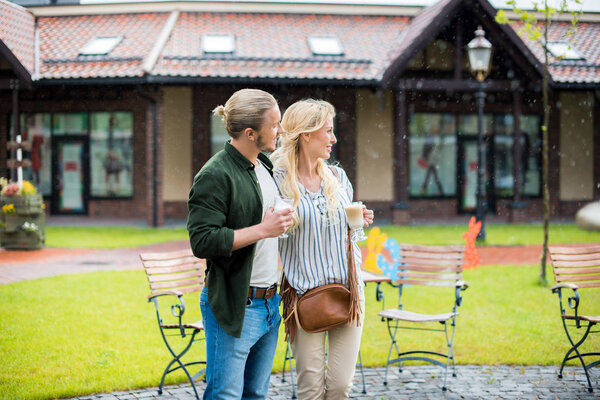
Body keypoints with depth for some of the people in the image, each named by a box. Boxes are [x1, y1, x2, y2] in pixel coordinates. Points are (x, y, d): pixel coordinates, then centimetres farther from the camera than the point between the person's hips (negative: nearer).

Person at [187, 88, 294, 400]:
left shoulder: (266, 166, 13)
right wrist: (262, 230, -22)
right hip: (233, 308, -8)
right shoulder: (215, 176, -16)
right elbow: (202, 242, -23)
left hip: (270, 304, 8)